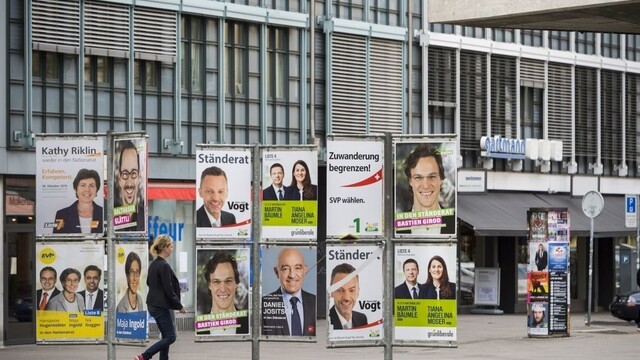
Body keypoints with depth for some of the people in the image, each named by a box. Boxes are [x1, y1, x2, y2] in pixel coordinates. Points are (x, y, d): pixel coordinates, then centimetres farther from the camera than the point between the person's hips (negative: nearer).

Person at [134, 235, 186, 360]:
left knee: (166, 336, 13)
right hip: (161, 306, -9)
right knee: (170, 337, -4)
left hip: (153, 305, 9)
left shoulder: (153, 264, 9)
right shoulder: (164, 266, -19)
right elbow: (168, 290, -19)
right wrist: (180, 306, -9)